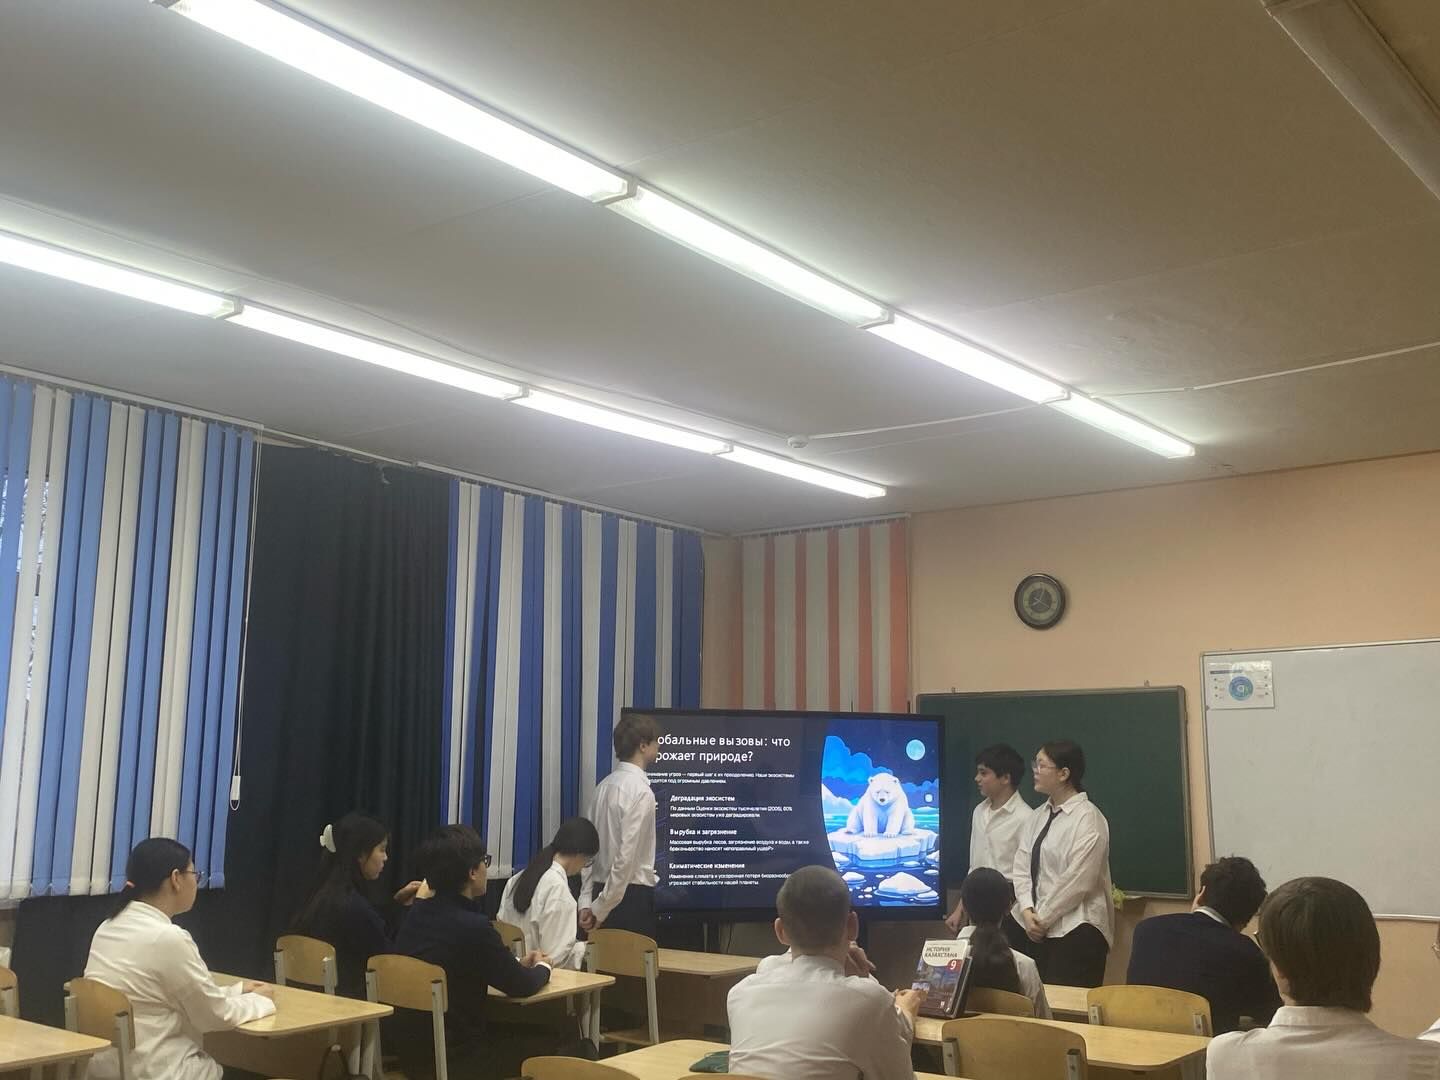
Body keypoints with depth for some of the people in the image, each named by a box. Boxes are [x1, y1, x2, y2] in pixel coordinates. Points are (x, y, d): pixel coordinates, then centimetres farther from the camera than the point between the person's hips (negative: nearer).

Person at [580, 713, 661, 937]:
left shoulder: (605, 785, 9)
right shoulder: (640, 791, -15)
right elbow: (627, 855, -20)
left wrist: (587, 901, 8)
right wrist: (601, 908, -14)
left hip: (603, 891, 8)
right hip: (634, 896, -8)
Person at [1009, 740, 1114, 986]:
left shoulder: (1088, 818, -11)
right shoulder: (1038, 815, 11)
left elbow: (1077, 880, -16)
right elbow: (1022, 866, 7)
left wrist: (1042, 918, -11)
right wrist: (1028, 911, -7)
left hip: (1076, 931, -7)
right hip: (1038, 929, 7)